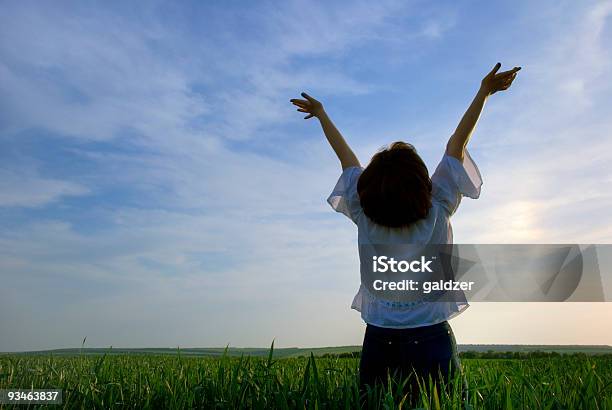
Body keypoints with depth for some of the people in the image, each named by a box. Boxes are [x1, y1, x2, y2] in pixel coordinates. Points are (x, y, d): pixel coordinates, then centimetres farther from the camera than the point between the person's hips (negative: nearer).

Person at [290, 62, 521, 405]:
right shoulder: (437, 212, -6)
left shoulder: (364, 215, -3)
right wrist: (484, 93, 14)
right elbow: (456, 146, 3)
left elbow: (347, 158, 9)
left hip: (378, 341, 2)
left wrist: (321, 113, 24)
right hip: (431, 340, -2)